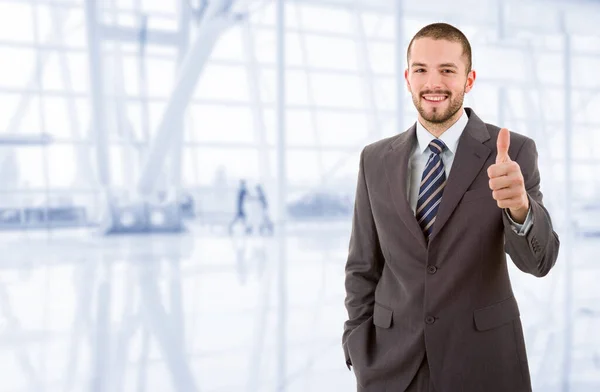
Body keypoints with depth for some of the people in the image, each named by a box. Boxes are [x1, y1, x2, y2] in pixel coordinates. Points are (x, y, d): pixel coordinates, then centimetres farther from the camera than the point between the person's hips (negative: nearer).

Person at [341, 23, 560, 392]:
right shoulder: (376, 160, 1)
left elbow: (539, 260, -14)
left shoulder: (513, 152, -6)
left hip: (484, 360, -1)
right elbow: (362, 267, 5)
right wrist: (362, 360, -1)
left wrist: (520, 205, -34)